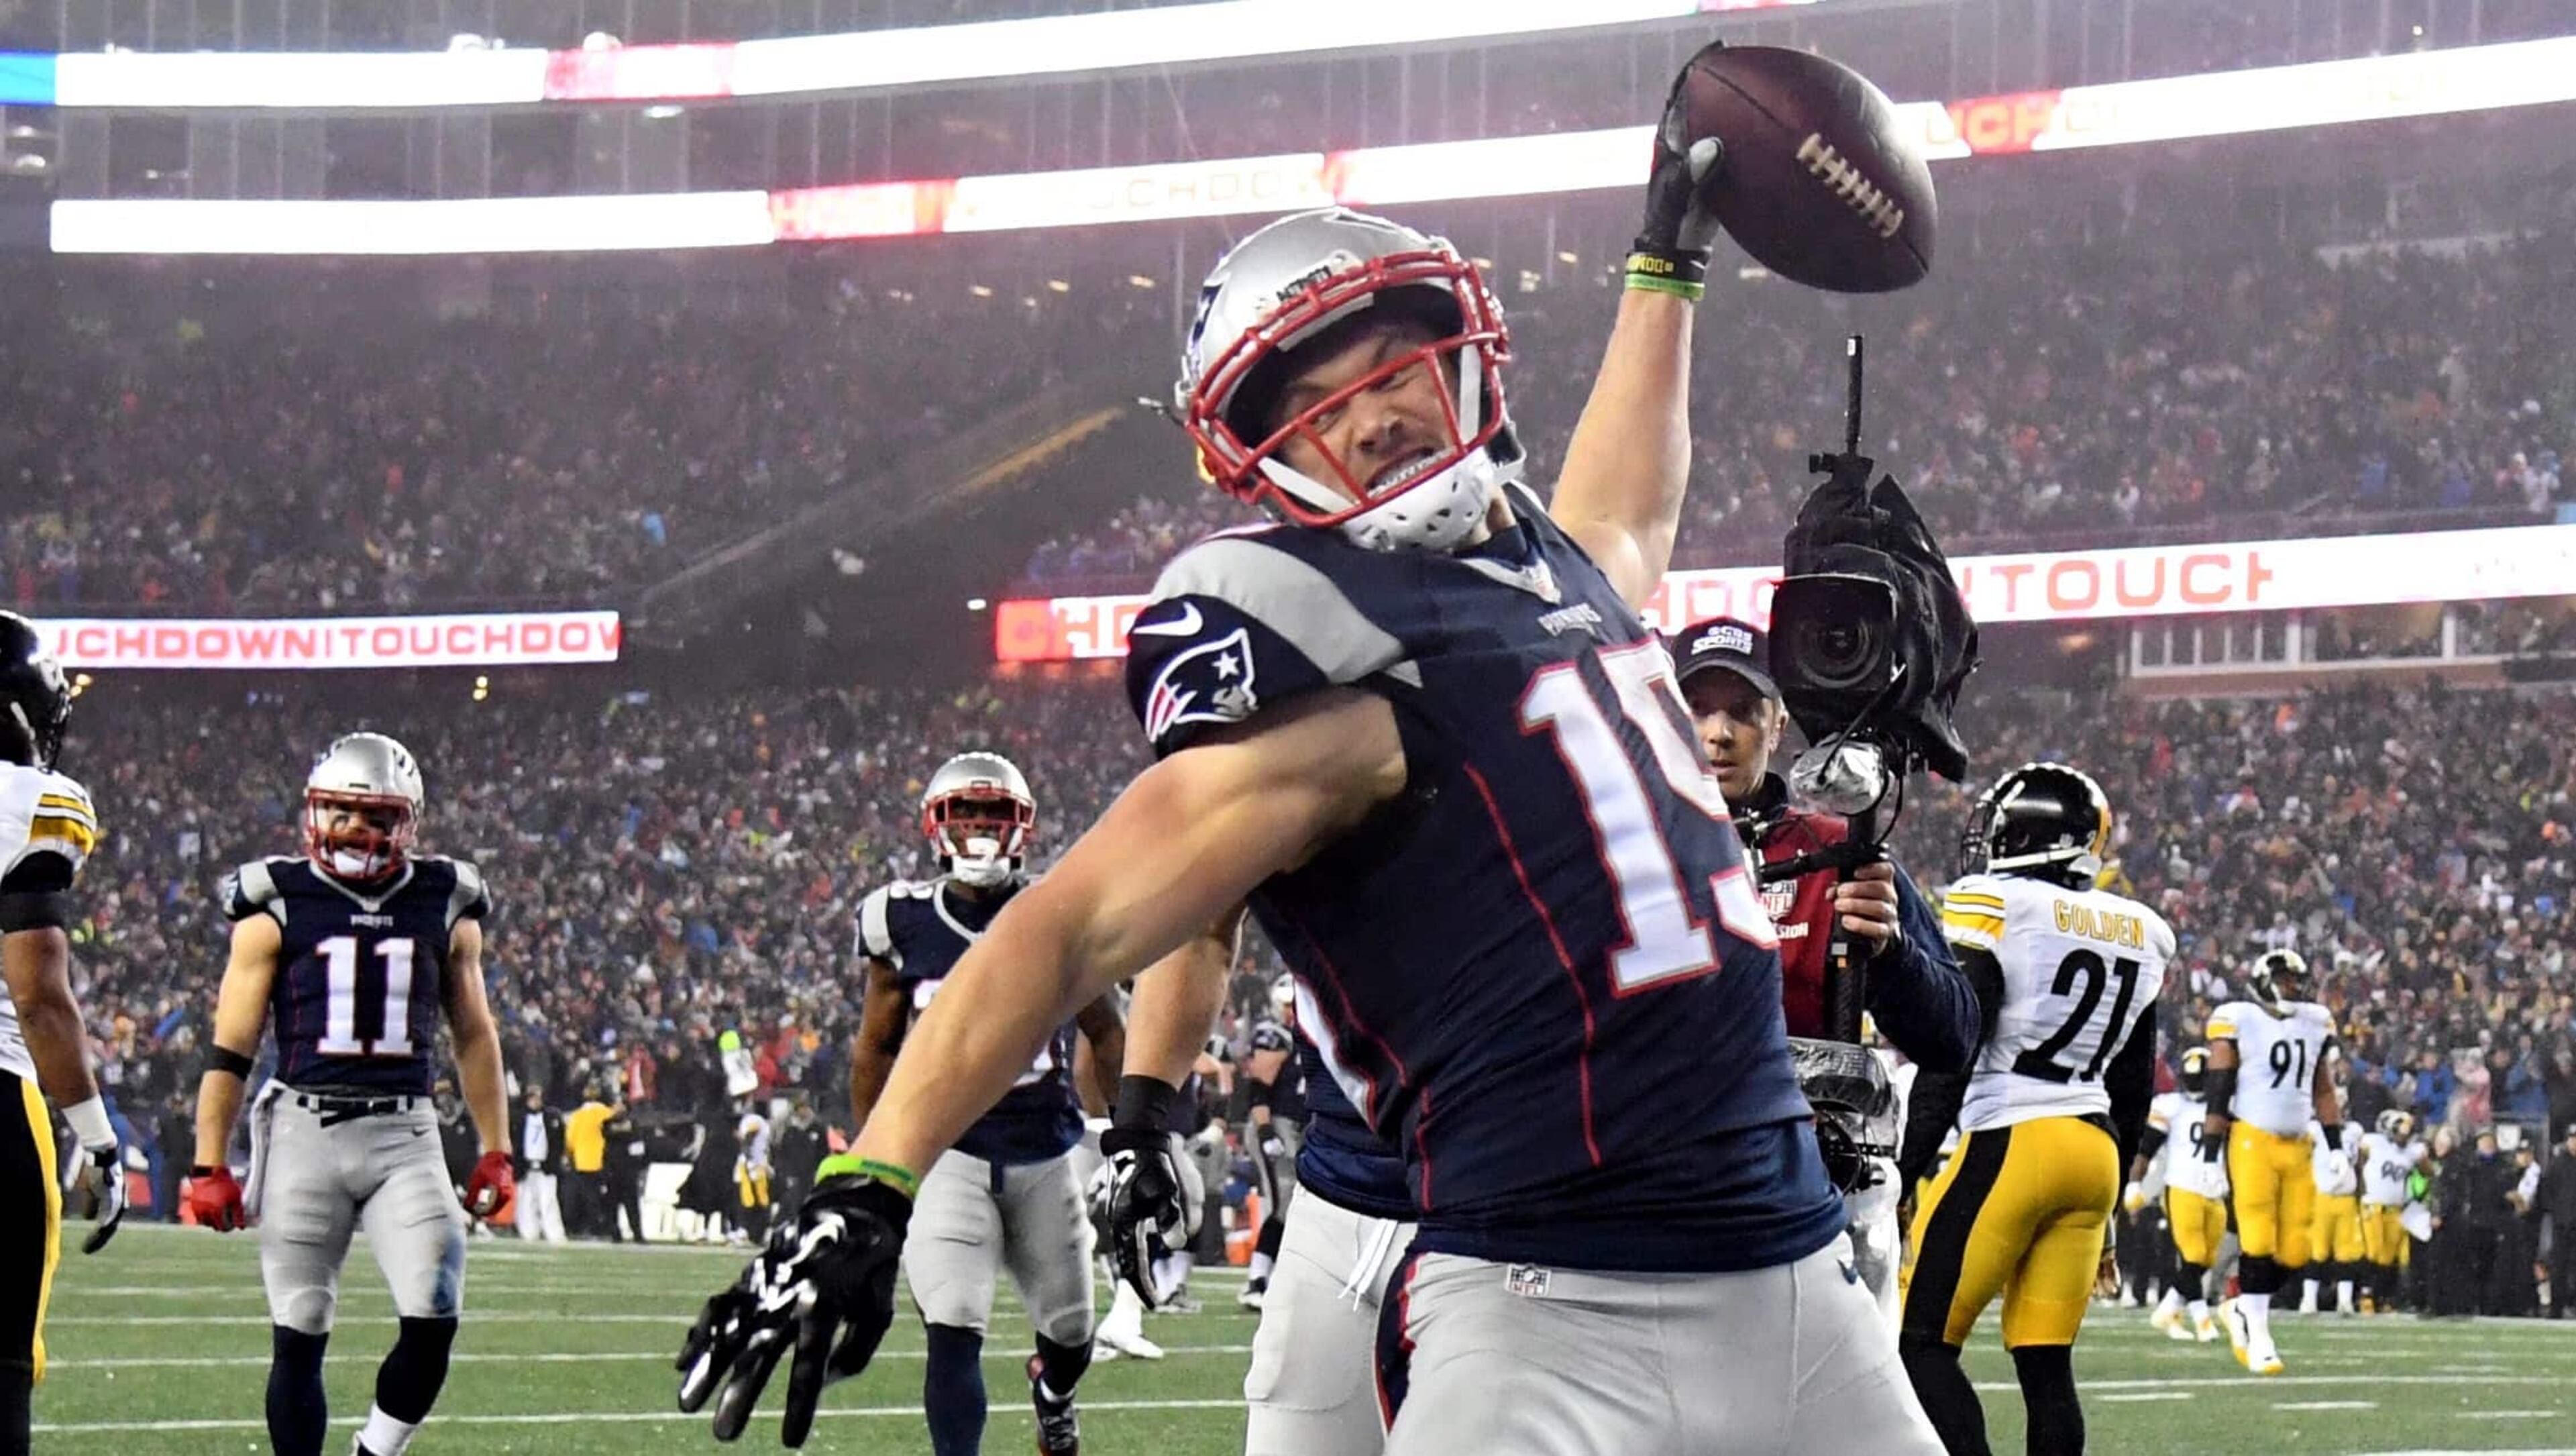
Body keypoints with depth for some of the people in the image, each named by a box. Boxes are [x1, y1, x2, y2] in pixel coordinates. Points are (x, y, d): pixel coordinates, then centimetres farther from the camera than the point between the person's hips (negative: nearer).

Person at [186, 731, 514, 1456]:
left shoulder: (445, 907, 9)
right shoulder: (278, 907, 2)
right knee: (298, 1338, 2)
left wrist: (496, 1151, 13)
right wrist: (209, 1165, -2)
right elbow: (230, 1047, 2)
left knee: (433, 1323, -13)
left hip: (404, 1134, 1)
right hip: (305, 1131, -1)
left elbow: (474, 1036, 17)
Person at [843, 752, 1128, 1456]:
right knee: (953, 1331, -19)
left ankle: (1052, 1392, 53)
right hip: (949, 1153, -2)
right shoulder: (905, 923, -3)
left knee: (1069, 1334, 17)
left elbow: (1108, 1035, 10)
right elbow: (875, 1047, 9)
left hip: (1045, 1153, 2)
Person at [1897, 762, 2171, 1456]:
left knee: (1922, 1343, -2)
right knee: (2046, 1365, 9)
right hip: (2095, 1153, 7)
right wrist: (2103, 1217, 26)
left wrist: (1900, 1178, -11)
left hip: (2011, 1145, -7)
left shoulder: (1993, 912, -7)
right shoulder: (2136, 936, 14)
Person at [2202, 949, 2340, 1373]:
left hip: (2297, 1146, 6)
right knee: (2259, 1241, -10)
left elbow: (2324, 1092, 18)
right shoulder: (2237, 1021, -4)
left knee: (2295, 1251, 3)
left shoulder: (2314, 1023, 13)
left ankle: (2244, 1310, 23)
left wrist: (2336, 1147, 13)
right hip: (2253, 1142, -6)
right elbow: (2219, 1088, -5)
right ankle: (2258, 1337, -4)